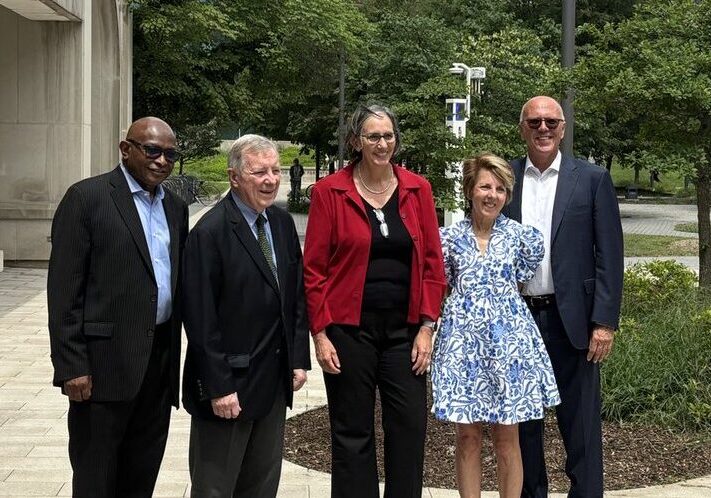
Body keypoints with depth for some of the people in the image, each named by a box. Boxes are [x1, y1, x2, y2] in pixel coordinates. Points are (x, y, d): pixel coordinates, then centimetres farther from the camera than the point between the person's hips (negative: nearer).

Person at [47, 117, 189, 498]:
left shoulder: (176, 208, 13)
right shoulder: (86, 197, -7)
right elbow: (63, 289, -11)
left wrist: (175, 358, 11)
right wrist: (71, 366, -16)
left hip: (160, 359, 6)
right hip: (106, 360, -6)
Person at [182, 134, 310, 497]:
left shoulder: (283, 223, 7)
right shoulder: (210, 232, -16)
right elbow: (201, 319, -17)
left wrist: (299, 358, 6)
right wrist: (218, 387, -18)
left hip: (276, 382, 7)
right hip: (229, 383, -7)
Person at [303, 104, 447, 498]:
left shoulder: (418, 189, 5)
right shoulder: (329, 191, -3)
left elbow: (432, 263, 6)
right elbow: (313, 268, -3)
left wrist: (427, 326, -1)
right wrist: (320, 334, -8)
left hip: (405, 329, 2)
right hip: (349, 328, -2)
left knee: (410, 428, 3)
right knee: (352, 432, 6)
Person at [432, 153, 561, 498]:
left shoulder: (522, 236, 2)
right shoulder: (450, 237, 2)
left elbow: (521, 278, 14)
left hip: (507, 340, 0)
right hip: (463, 342, 0)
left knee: (507, 437, 4)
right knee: (467, 435, 5)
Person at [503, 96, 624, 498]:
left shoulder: (592, 179, 0)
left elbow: (609, 256, -3)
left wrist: (604, 322, -9)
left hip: (571, 320, -2)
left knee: (580, 424, 2)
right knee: (522, 421, 12)